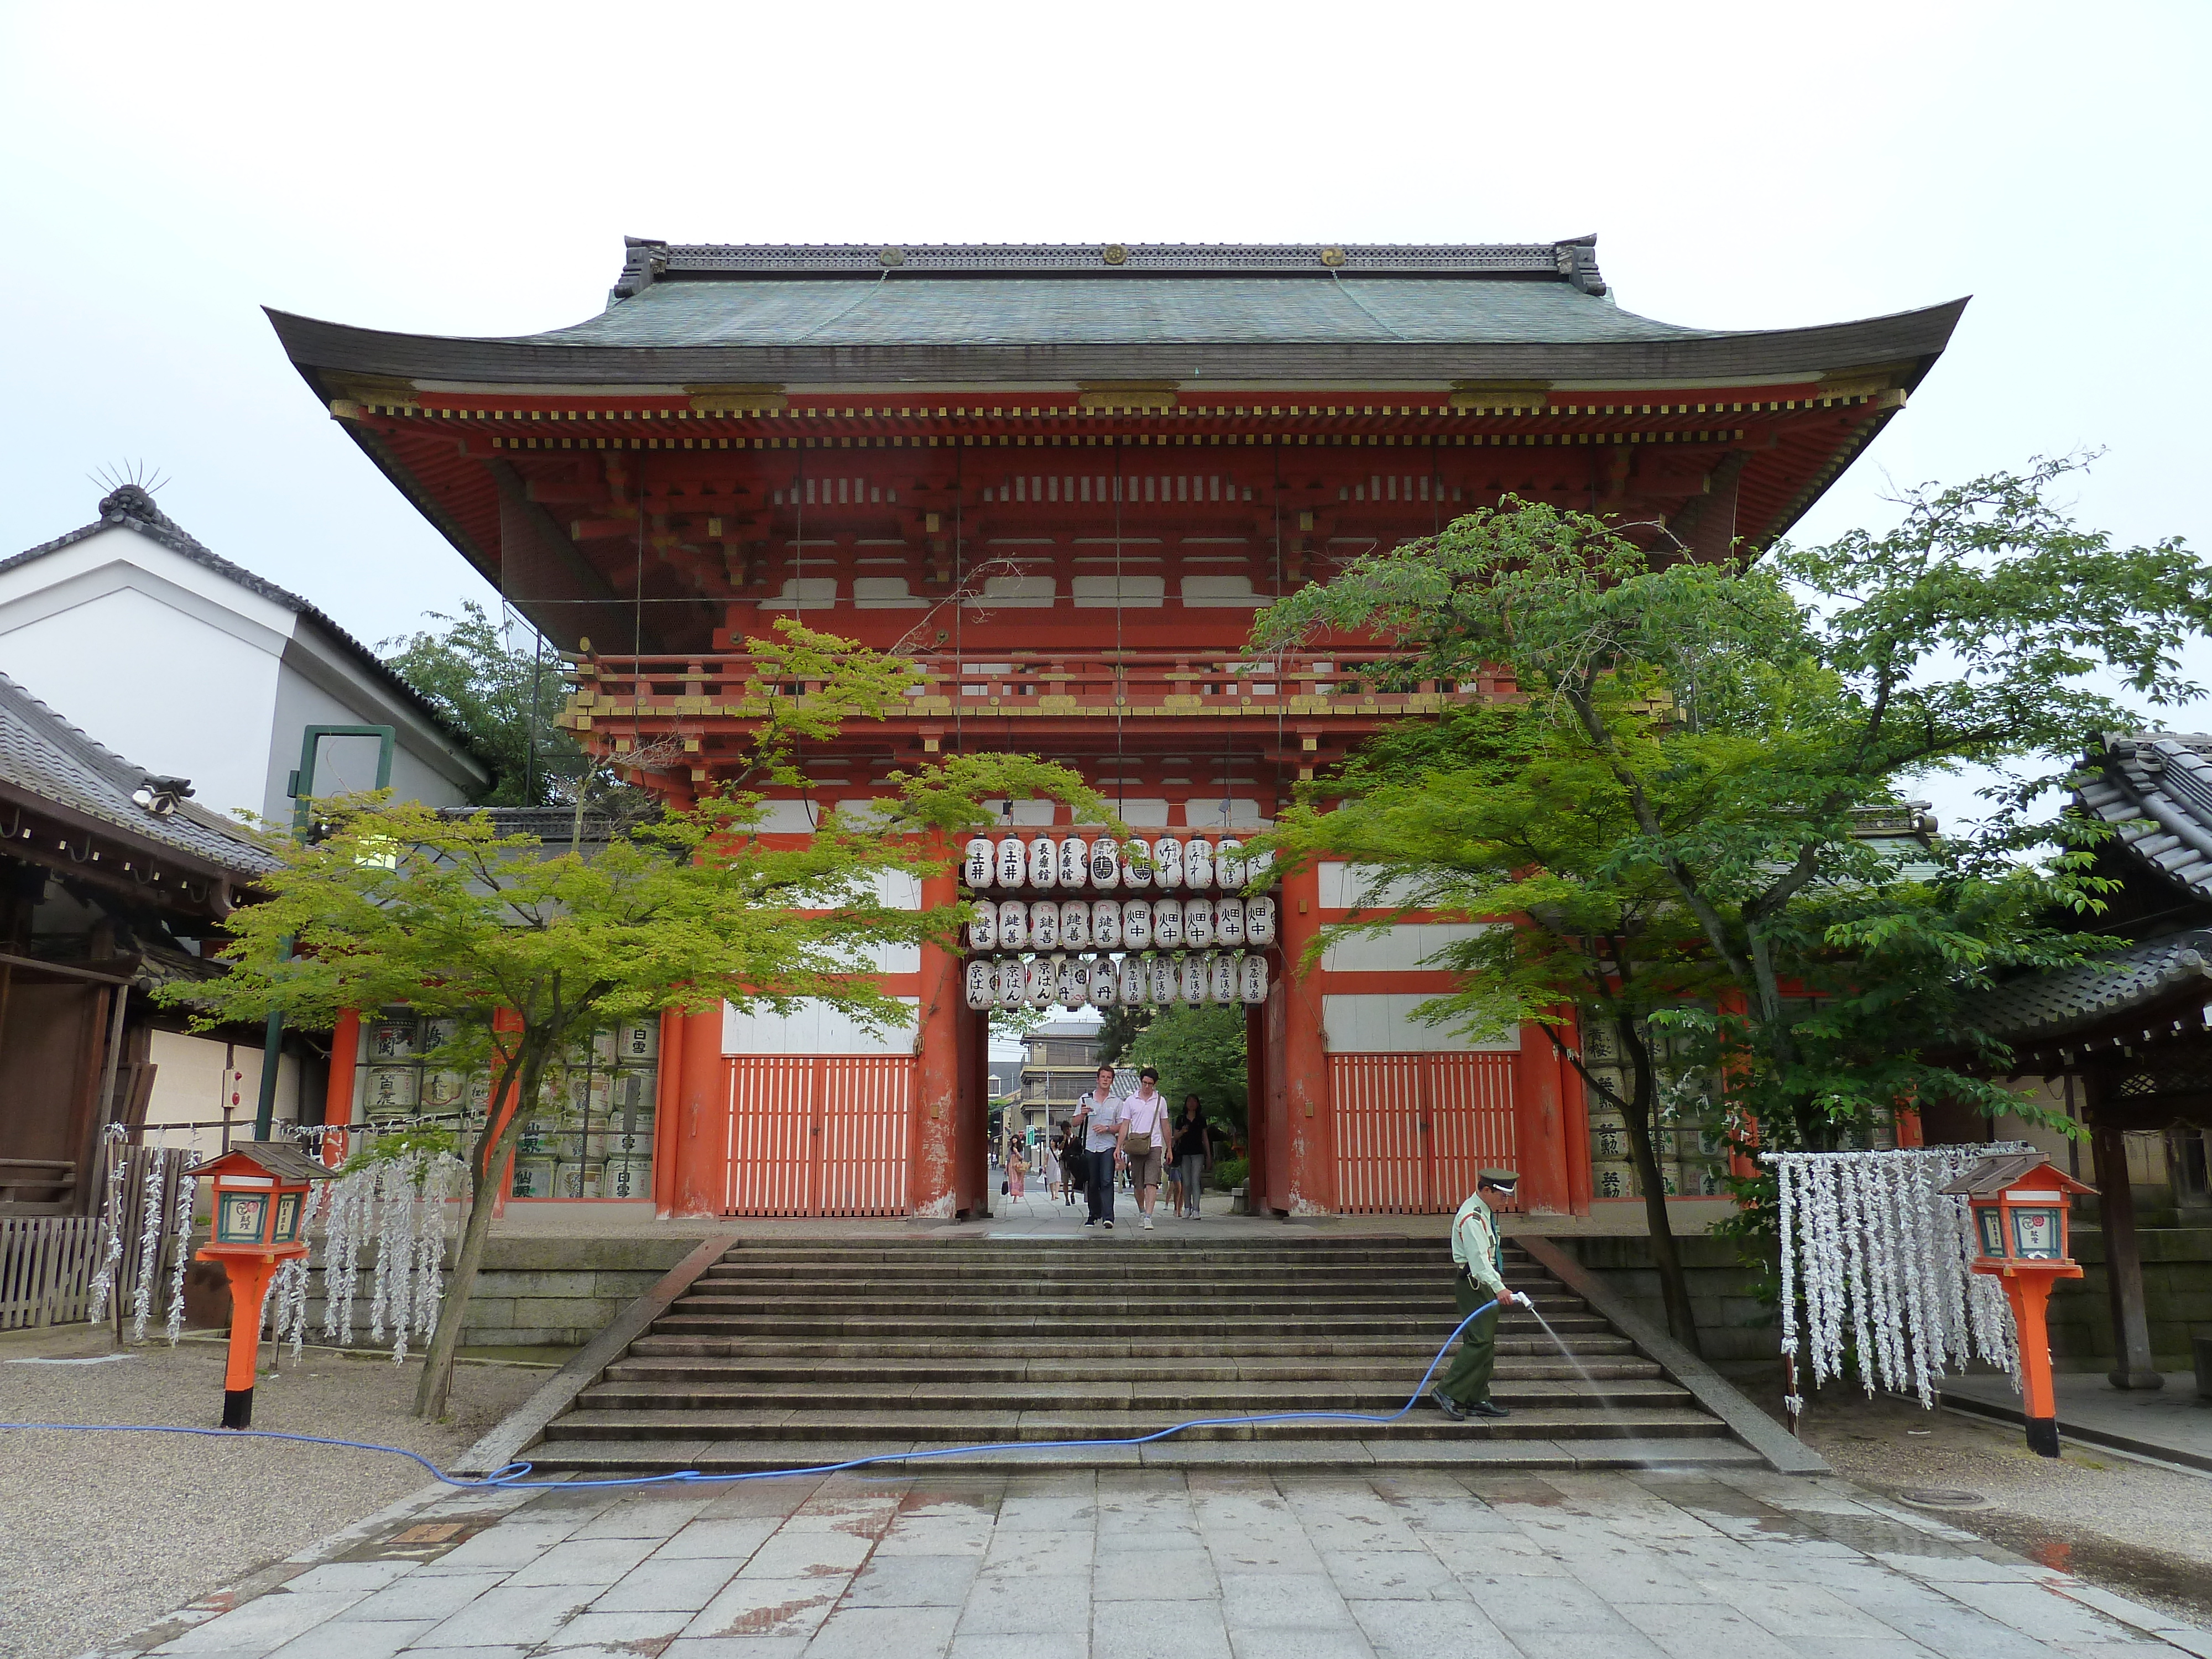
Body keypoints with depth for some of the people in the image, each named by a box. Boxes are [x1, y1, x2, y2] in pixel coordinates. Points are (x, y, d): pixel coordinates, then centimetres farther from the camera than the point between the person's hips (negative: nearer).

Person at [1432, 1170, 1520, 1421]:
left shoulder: (1484, 1213, 14)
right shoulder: (1472, 1218, -19)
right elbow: (1478, 1258, -28)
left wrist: (1498, 1284, 23)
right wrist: (1498, 1288, -36)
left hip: (1486, 1282, 10)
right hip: (1473, 1283, -10)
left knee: (1486, 1342, 10)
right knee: (1479, 1341, -16)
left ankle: (1478, 1400, 15)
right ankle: (1448, 1392, -12)